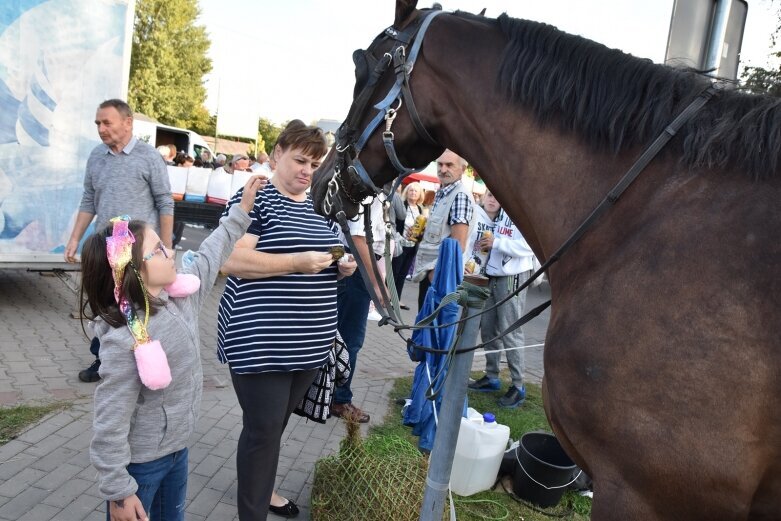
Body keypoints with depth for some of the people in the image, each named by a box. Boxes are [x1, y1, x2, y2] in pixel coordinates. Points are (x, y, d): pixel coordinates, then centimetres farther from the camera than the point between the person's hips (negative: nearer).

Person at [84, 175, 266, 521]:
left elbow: (210, 255, 8)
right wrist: (119, 492, -19)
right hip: (140, 463, -7)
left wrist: (241, 210, 11)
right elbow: (110, 425, -25)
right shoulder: (126, 342, -31)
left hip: (177, 448, 7)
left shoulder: (180, 295, -9)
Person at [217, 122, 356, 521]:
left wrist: (343, 265, -1)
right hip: (261, 342, -7)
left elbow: (329, 260, 22)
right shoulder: (254, 199, -9)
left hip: (309, 341, 7)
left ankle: (258, 488, 43)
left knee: (276, 425, 21)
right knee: (263, 429, 1)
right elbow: (231, 261, -19)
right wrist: (298, 262, -25)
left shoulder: (319, 207, 13)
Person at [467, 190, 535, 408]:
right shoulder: (477, 216, 7)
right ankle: (491, 376, 27)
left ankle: (518, 386, 4)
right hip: (488, 278, 7)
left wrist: (496, 242, -24)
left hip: (512, 279, -7)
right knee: (488, 329, 13)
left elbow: (527, 246, -23)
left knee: (510, 332, -6)